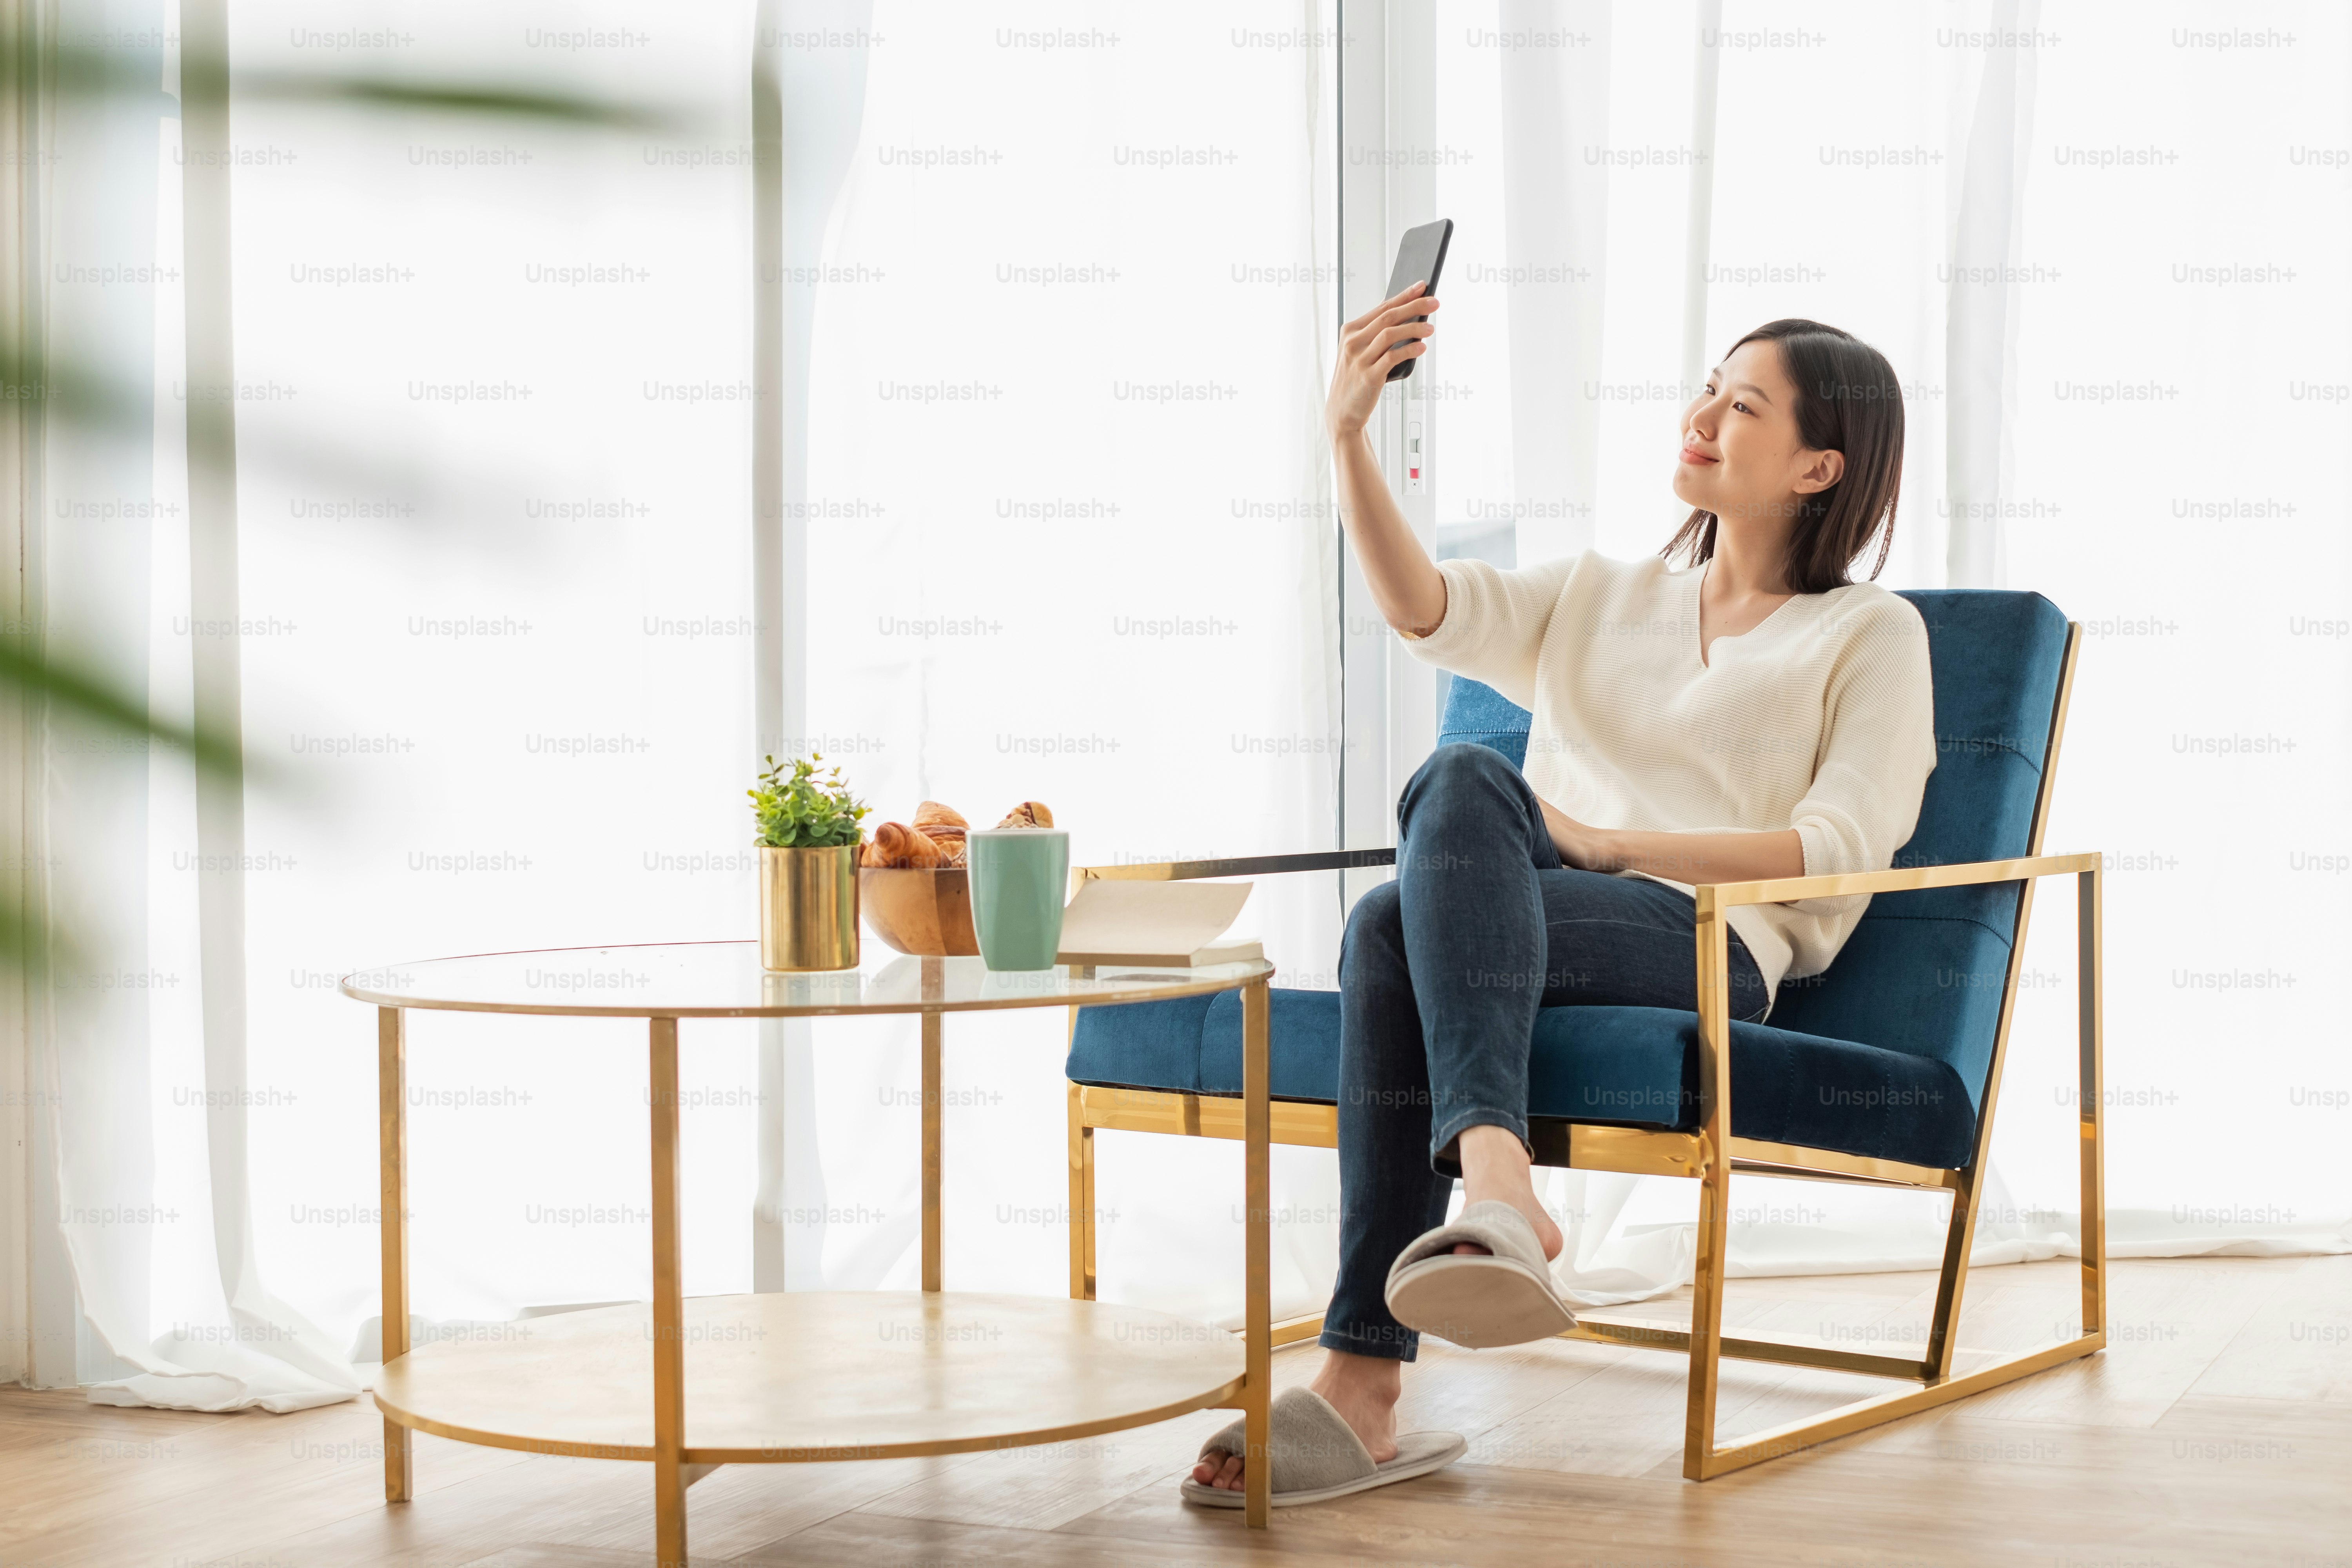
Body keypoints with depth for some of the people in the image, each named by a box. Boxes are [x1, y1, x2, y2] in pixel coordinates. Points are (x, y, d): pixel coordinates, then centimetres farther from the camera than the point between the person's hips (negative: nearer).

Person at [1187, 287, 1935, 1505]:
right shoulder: (1599, 597, 28)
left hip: (1705, 949, -4)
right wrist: (1348, 437, -5)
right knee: (1466, 777, -33)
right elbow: (1420, 608, 9)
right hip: (1527, 925, 4)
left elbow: (1844, 848, -1)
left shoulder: (1872, 635, 14)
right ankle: (1494, 1179, -47)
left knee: (1391, 927, -33)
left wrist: (1611, 841, -8)